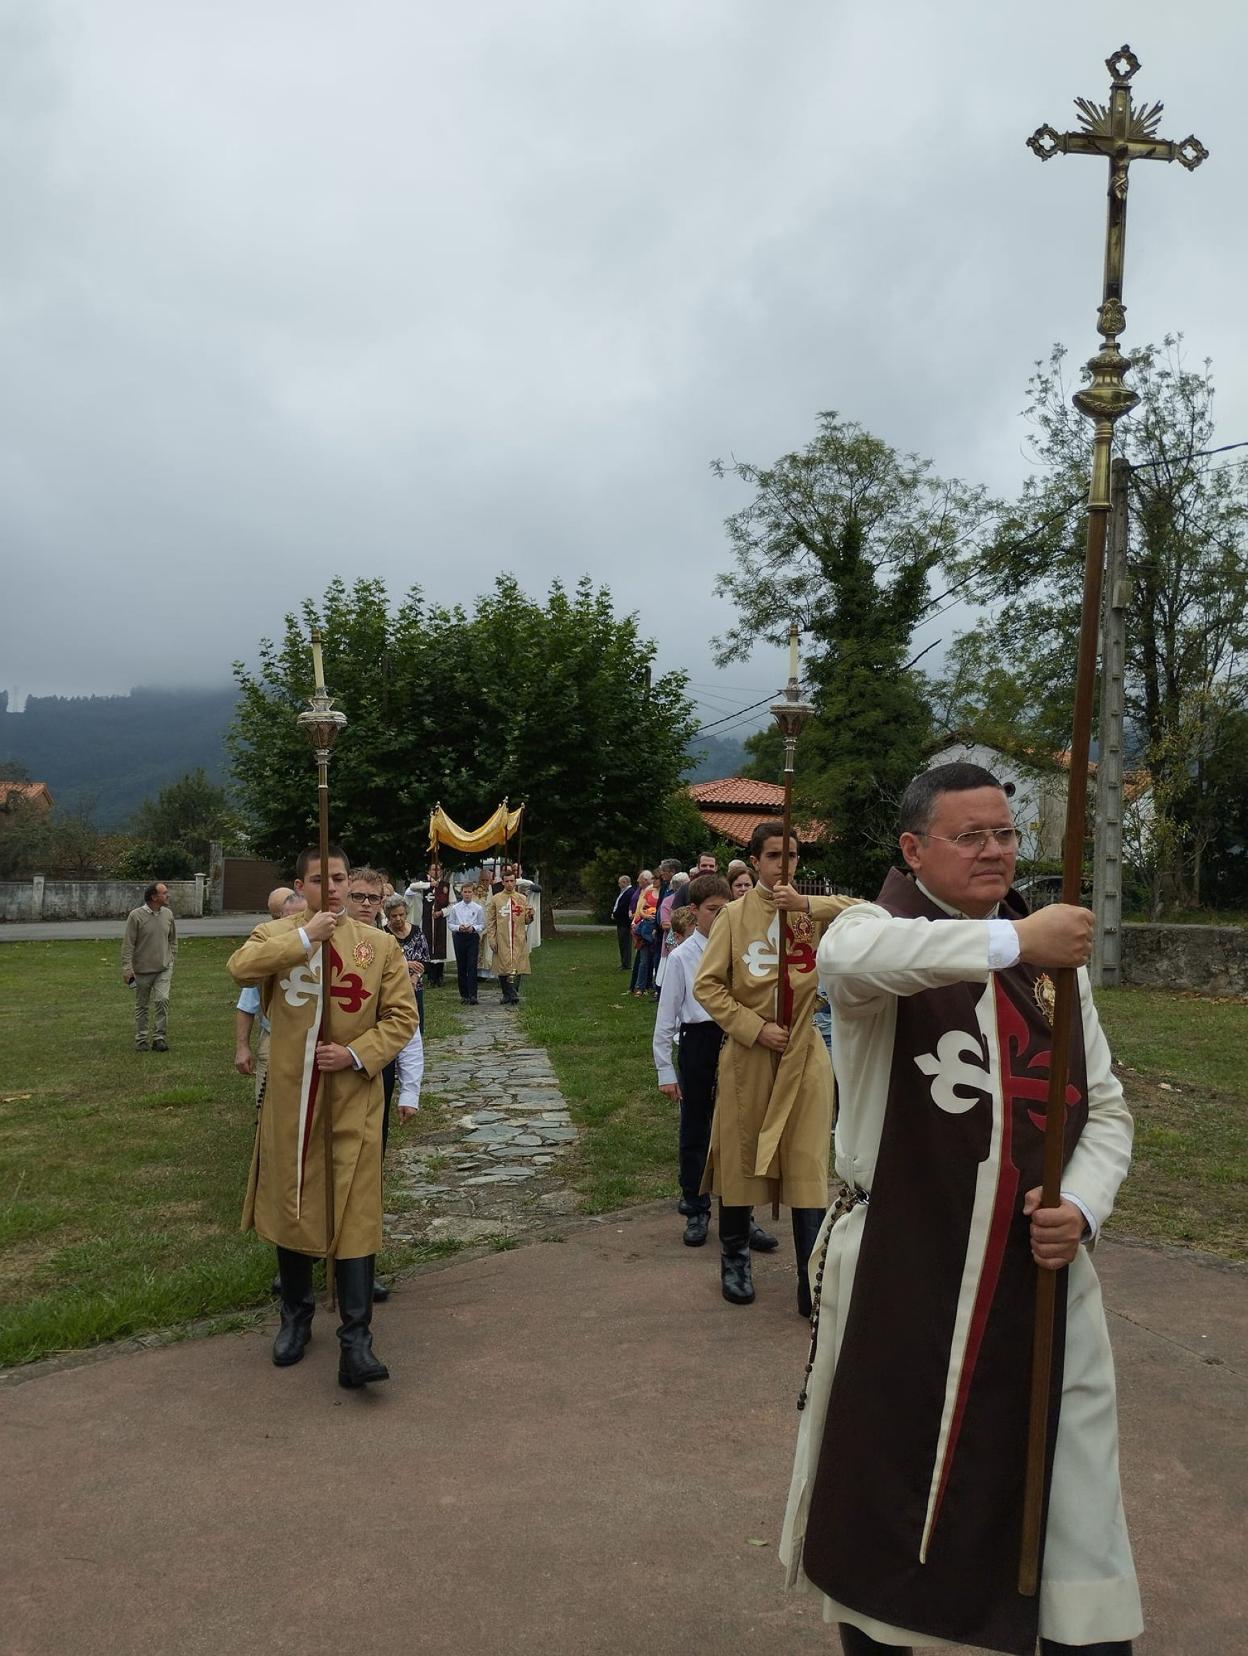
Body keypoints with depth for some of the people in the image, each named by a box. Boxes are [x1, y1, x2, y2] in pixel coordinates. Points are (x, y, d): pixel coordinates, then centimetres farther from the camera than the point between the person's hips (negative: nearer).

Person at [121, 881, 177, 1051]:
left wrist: (172, 961, 13)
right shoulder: (136, 916, -11)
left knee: (162, 1000, -12)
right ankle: (141, 1039, 21)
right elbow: (128, 944, -11)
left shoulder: (168, 914, 2)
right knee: (142, 1006, 9)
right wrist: (127, 968, -16)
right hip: (142, 969, -2)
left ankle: (159, 1038, -4)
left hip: (164, 969, 2)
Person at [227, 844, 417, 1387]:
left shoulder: (380, 945, 0)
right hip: (289, 1098, 1)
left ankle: (356, 1342, 2)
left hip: (353, 1102, -1)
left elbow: (402, 1015, 0)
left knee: (354, 1215, -4)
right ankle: (296, 1318, 35)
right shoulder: (276, 935, 1)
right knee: (290, 1207, 14)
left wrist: (357, 1054, -14)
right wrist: (306, 935, -23)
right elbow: (240, 967, -21)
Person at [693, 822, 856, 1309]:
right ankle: (734, 1256, 34)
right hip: (747, 1055, 0)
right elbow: (707, 984, -4)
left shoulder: (814, 912, 2)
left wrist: (807, 905, -26)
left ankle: (813, 1286, 10)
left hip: (803, 1055, 1)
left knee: (808, 1169, 0)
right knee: (740, 1156, 12)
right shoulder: (736, 915, -2)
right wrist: (755, 1028, -12)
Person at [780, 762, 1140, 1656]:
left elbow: (1105, 1109, 10)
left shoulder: (1056, 962, 9)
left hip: (1040, 1279, 4)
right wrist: (1013, 940, -37)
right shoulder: (882, 931, -8)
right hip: (899, 1277, -3)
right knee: (882, 1482, 14)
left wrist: (1082, 1205, -8)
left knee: (1074, 1508, 9)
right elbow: (847, 959, -35)